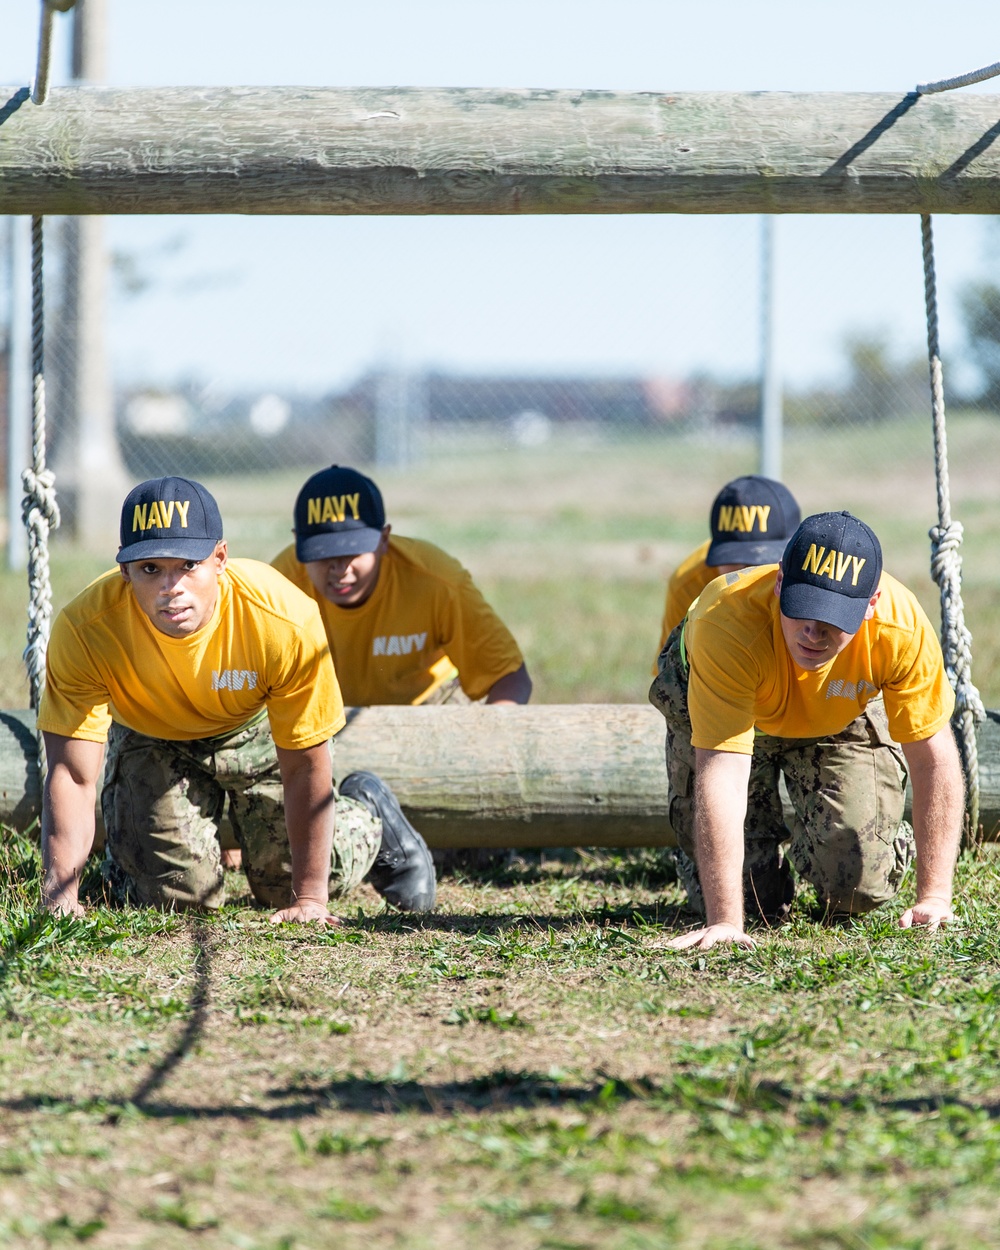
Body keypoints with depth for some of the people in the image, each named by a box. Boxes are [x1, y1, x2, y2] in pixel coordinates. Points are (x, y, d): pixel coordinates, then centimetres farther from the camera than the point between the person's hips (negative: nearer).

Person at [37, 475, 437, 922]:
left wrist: (308, 899, -24)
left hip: (258, 731, 0)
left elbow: (305, 768, -28)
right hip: (149, 742, 0)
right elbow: (72, 776, -35)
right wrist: (59, 897, -45)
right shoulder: (84, 629, -37)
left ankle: (367, 813, 31)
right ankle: (123, 845, 26)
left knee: (292, 881, -1)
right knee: (178, 893, -9)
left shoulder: (286, 621, -39)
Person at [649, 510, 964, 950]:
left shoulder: (902, 626, -38)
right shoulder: (725, 622, -44)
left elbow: (934, 758, -28)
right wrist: (724, 922, -51)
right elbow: (721, 775, -47)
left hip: (841, 721, 2)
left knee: (857, 892, -10)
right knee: (750, 896, -10)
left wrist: (933, 897, -31)